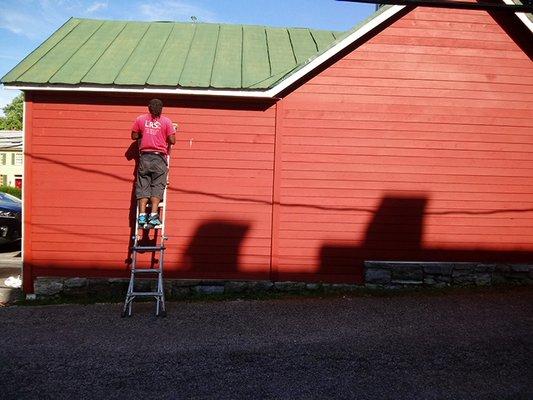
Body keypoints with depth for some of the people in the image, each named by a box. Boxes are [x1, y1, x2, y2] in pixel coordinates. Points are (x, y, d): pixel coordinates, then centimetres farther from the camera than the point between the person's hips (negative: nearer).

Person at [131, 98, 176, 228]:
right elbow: (172, 141, -1)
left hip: (145, 157, 2)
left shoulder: (140, 119, 8)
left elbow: (134, 136, 13)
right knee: (157, 186, -1)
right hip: (159, 158, -2)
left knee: (143, 186, 3)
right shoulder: (166, 121, 1)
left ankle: (142, 215, -6)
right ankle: (153, 215, -11)